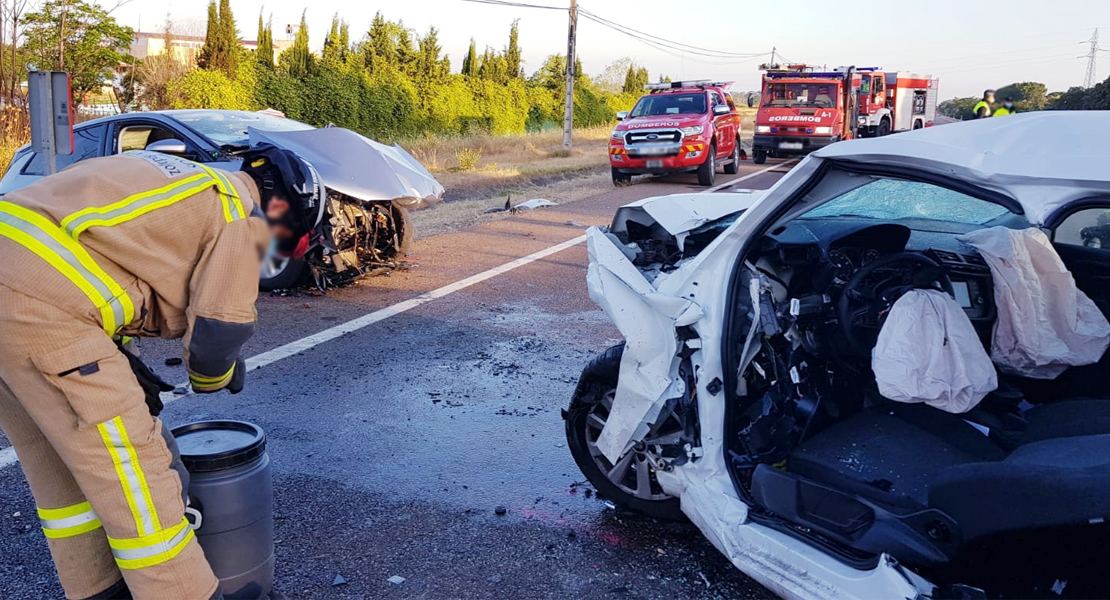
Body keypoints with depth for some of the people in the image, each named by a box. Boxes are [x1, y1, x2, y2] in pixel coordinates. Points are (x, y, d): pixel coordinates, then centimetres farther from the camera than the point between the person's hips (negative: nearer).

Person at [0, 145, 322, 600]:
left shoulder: (187, 183, 24)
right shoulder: (244, 214, -1)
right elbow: (217, 333, -6)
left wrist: (118, 365, 24)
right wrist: (212, 376, 17)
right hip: (40, 303, -10)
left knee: (58, 468, 21)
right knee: (134, 472, -1)